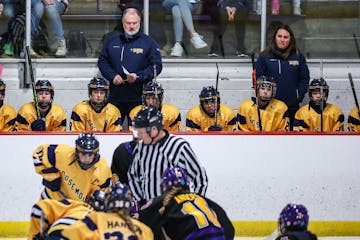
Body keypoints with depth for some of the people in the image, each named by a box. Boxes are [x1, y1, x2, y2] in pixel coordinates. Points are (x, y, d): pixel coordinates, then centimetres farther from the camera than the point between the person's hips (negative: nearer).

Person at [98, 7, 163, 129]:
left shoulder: (148, 42, 1)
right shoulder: (112, 41, 11)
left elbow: (156, 66, -2)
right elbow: (102, 61, 14)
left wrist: (138, 77, -15)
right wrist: (112, 76, -4)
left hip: (138, 97, -3)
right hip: (115, 96, 3)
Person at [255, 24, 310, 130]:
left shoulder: (298, 57, 8)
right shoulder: (265, 56, 4)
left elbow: (305, 78, 10)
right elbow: (257, 78, 4)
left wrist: (299, 95, -2)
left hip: (292, 107, 1)